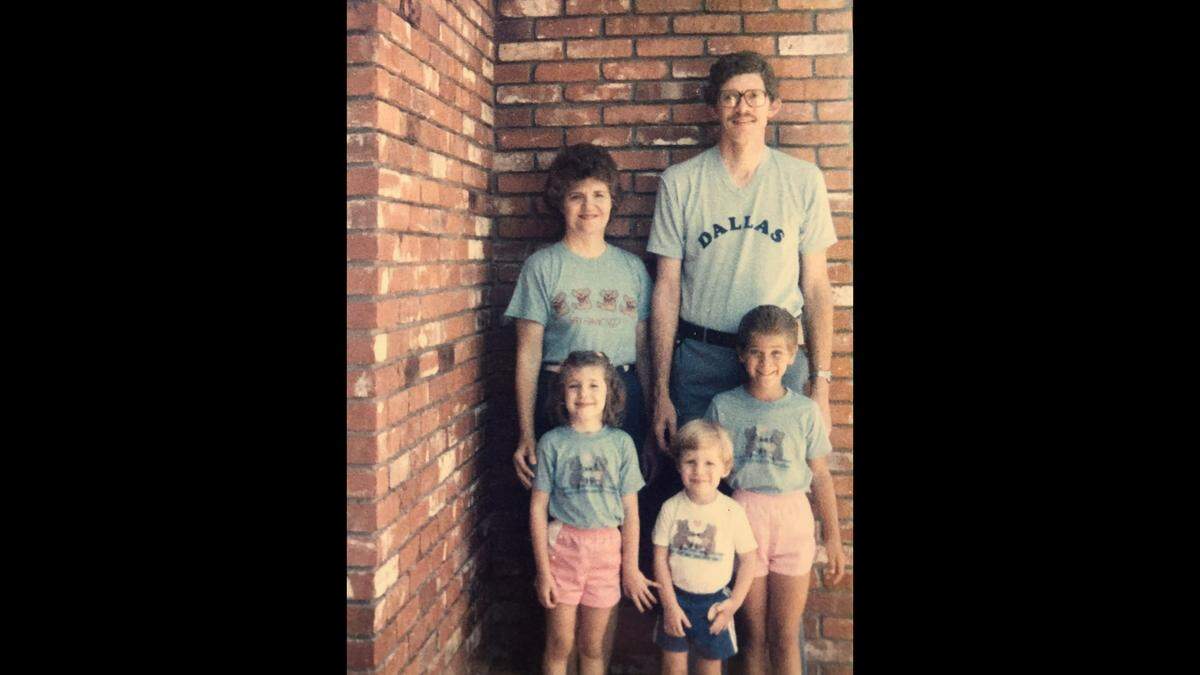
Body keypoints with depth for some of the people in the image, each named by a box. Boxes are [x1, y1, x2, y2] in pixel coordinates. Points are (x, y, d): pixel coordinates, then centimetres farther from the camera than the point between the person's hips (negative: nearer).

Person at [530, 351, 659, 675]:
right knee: (559, 646, 8)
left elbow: (630, 512, 2)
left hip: (606, 549, 1)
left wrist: (631, 568, 4)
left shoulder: (620, 443, -1)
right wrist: (543, 570, -4)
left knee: (592, 647, 14)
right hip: (563, 547, -1)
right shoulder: (552, 442, -5)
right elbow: (538, 509, -3)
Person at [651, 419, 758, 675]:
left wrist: (734, 603, -7)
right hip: (676, 597, 1)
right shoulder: (671, 508, -10)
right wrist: (669, 605, -8)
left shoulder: (732, 512, -12)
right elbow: (660, 558, -5)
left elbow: (748, 558, -4)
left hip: (714, 601, 0)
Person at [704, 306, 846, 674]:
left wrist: (833, 537, 6)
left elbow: (820, 475, 5)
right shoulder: (723, 406, -2)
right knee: (753, 634, 9)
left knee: (785, 637, 5)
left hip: (793, 517, 0)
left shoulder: (805, 411, -1)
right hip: (744, 515, 0)